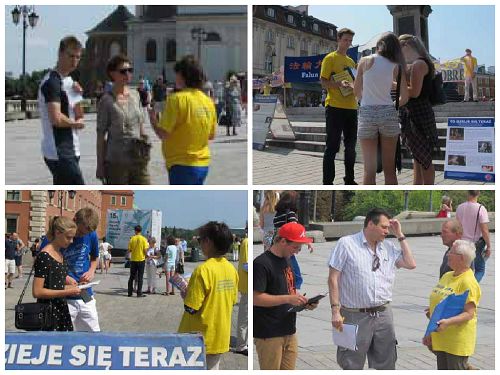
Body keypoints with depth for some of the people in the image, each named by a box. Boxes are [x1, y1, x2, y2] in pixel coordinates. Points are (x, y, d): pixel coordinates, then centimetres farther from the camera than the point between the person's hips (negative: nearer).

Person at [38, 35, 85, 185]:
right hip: (60, 154, -10)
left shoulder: (65, 81, 17)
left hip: (67, 152, 10)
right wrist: (77, 123, -7)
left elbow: (78, 115, 21)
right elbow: (56, 119, -24)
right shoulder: (52, 81, -14)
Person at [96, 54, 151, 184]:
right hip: (116, 161, -4)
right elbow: (101, 135, -4)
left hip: (138, 159, 5)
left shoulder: (135, 95, 8)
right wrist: (100, 165, -5)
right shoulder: (107, 100, -6)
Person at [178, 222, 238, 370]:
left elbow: (191, 308, -19)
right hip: (221, 336, 6)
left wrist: (186, 295, 0)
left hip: (202, 339, -6)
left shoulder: (203, 270, -20)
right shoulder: (231, 269, 1)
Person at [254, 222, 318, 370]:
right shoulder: (261, 263, -14)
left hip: (289, 332, 8)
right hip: (269, 335, -8)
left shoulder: (287, 260, 14)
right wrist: (288, 299, -22)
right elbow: (256, 298, -19)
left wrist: (301, 300, 3)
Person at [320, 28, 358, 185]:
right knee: (332, 146, -7)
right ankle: (327, 182, -4)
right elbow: (324, 83, -8)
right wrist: (339, 84, -25)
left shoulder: (351, 61, 20)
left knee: (351, 146, 12)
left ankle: (349, 180, 21)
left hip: (351, 107, 7)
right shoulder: (330, 58, -1)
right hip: (335, 107, -7)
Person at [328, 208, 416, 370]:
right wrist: (335, 311, -13)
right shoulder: (346, 244, -5)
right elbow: (333, 279, -7)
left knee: (387, 364, 11)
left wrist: (400, 235, 4)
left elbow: (410, 264, 6)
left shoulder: (388, 247, 11)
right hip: (355, 316, -5)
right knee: (352, 366, 5)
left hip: (383, 314, 5)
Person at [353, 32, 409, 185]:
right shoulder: (396, 66, 3)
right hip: (389, 114, 1)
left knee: (369, 170, 1)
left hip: (367, 114, -1)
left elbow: (357, 91, 4)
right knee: (390, 169, 8)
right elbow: (404, 98, 5)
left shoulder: (365, 61, 0)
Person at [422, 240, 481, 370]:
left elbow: (469, 314, -22)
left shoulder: (468, 282, -16)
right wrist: (430, 334, 19)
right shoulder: (447, 276, 11)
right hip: (440, 339, 9)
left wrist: (447, 322, -35)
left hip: (457, 342, -9)